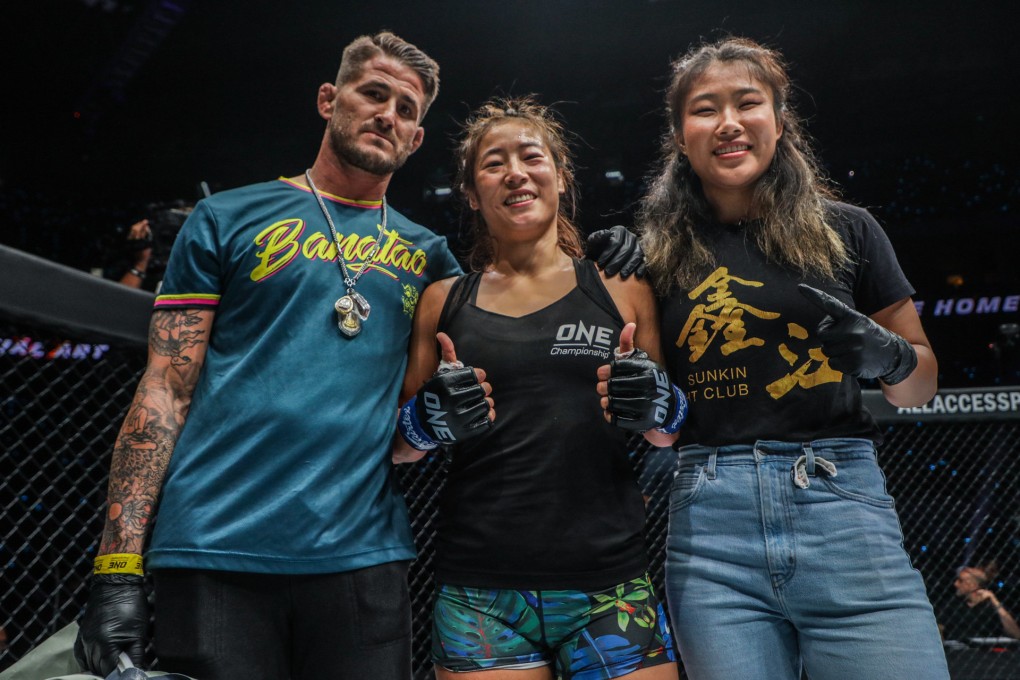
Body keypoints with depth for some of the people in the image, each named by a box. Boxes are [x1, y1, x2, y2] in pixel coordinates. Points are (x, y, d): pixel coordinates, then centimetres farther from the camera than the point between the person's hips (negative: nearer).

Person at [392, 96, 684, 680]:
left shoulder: (622, 289, 5)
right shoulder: (444, 302, 6)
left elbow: (671, 433, 12)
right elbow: (398, 446, 11)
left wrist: (655, 406, -10)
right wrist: (433, 418, -10)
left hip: (610, 586, 0)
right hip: (480, 590, 1)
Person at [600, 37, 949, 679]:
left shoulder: (845, 229, 6)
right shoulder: (659, 252, 9)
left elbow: (922, 383, 13)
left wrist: (888, 357, -8)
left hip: (841, 504, 0)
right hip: (709, 521, 1)